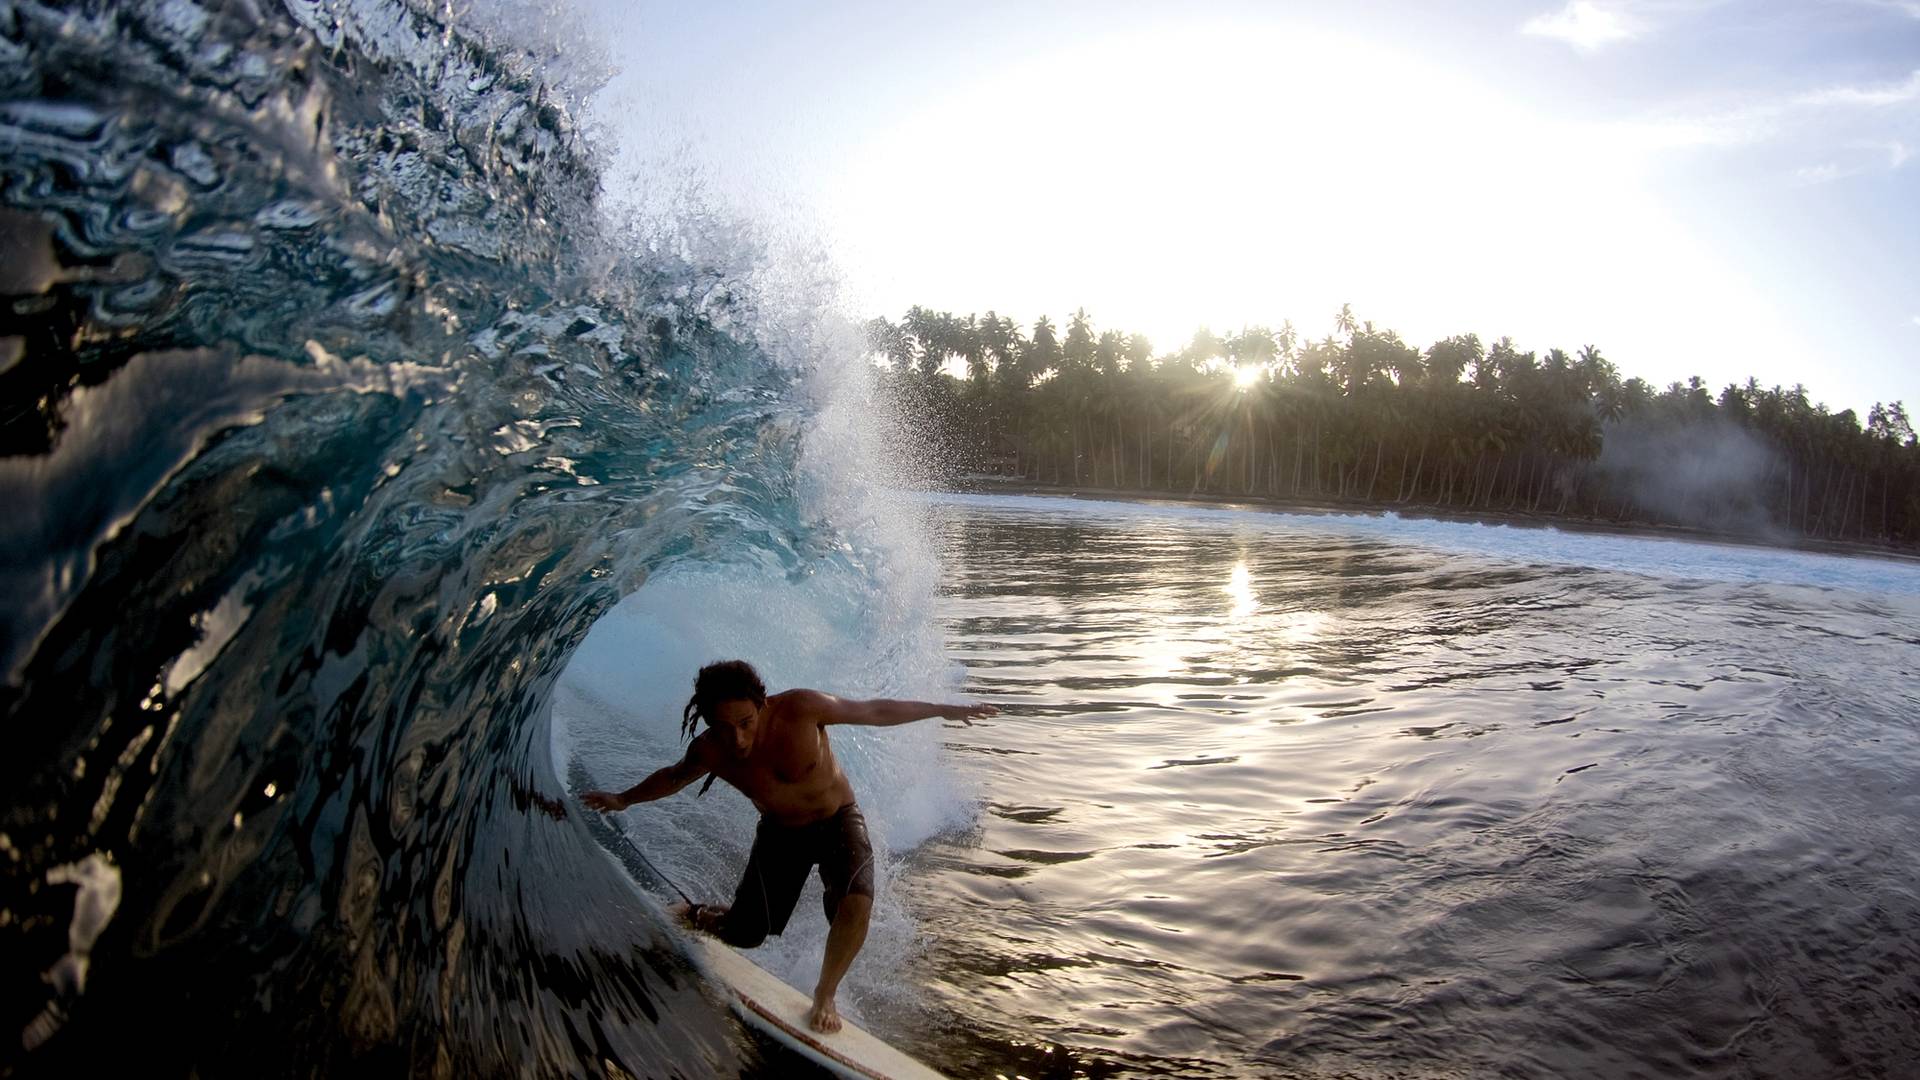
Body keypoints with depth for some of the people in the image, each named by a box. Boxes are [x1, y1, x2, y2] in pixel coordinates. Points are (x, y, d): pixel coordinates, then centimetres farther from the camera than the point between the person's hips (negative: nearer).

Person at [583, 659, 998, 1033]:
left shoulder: (800, 709, -31)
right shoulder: (708, 751, -21)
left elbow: (875, 711, -19)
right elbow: (675, 776, 4)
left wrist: (944, 710, -14)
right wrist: (624, 799, 16)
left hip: (838, 821, -2)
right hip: (780, 834, 2)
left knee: (856, 904, -28)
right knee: (743, 935, 1)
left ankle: (824, 996, -1)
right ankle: (693, 915, 38)